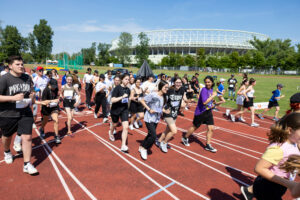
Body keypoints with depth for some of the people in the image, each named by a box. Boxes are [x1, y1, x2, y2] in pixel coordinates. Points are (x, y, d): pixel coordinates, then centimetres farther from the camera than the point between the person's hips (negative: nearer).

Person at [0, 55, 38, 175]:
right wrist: (13, 98, -26)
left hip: (25, 113, 3)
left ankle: (27, 165, 9)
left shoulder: (27, 78, 3)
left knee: (27, 137, -3)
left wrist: (32, 96, -1)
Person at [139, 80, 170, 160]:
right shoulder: (153, 95, -19)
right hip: (149, 118, -7)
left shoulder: (163, 97, 2)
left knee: (150, 135, 16)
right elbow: (142, 100, -14)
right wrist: (149, 109, -20)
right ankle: (144, 148, 11)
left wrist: (165, 111, -4)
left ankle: (141, 147, 37)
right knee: (153, 136, -13)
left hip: (156, 119, 7)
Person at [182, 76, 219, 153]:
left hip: (208, 112, 7)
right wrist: (213, 95, -24)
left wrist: (212, 103, 6)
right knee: (195, 127, 9)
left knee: (211, 128, 1)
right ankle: (185, 138, 32)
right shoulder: (204, 90, -19)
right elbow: (204, 102, -30)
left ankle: (208, 145, 15)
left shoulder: (211, 90, 5)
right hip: (200, 112, -6)